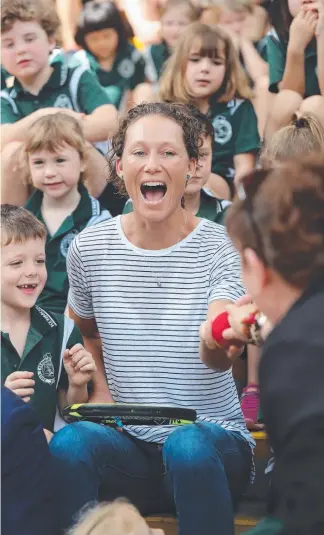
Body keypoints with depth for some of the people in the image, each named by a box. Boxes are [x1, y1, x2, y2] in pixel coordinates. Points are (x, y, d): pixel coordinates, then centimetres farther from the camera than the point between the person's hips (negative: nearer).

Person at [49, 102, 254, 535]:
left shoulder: (222, 248, -7)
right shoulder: (89, 248, 2)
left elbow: (218, 355, -23)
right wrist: (100, 389, 3)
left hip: (214, 443, -2)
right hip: (130, 445, 2)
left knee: (189, 446, -37)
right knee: (70, 443, -31)